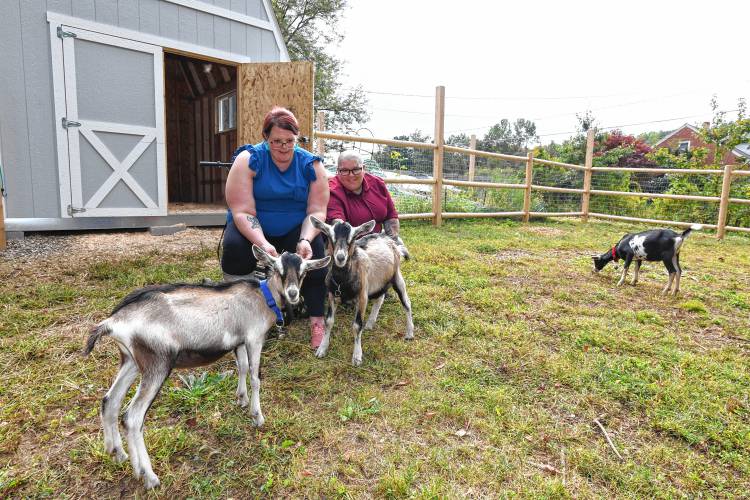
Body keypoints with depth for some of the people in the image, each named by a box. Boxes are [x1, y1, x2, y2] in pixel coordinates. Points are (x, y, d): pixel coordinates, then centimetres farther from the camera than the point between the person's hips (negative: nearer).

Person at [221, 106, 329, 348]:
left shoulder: (311, 165, -6)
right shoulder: (249, 160, -13)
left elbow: (317, 211, -11)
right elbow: (243, 212, -20)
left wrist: (305, 240, -31)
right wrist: (263, 244, -36)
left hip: (295, 229, 1)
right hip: (252, 228, -1)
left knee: (315, 251, -28)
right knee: (235, 247, -32)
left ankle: (317, 319, -14)